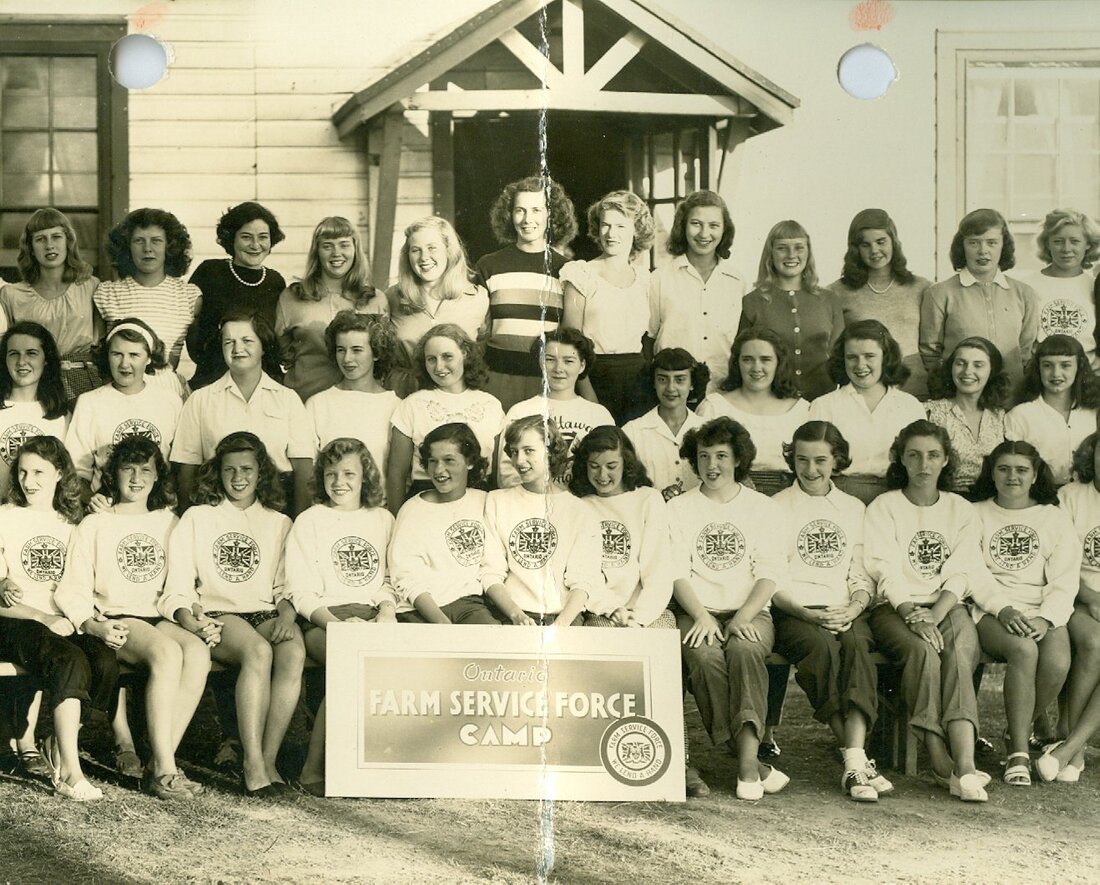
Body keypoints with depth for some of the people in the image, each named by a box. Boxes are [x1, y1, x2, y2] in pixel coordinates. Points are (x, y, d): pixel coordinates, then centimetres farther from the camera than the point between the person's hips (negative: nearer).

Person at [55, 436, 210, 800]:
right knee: (167, 652, -36)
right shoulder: (94, 526, 11)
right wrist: (94, 625, -16)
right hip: (115, 622, -3)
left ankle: (158, 764, -29)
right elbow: (72, 591, 3)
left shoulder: (169, 523, 22)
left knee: (197, 651, -32)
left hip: (159, 618, 3)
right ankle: (164, 770, -35)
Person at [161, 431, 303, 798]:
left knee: (294, 652, -34)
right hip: (218, 615, -2)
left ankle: (268, 759, -30)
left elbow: (286, 584, 16)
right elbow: (179, 585, 7)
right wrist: (186, 614, -14)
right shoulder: (197, 519, 16)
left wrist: (287, 612, -6)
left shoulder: (278, 523, 22)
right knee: (258, 651, -36)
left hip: (266, 614, 2)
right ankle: (253, 765, -38)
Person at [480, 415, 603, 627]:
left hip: (565, 615, 0)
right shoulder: (497, 502, 14)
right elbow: (491, 575, 7)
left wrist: (561, 624, -17)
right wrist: (516, 614, -11)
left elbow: (583, 580, 1)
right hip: (511, 614, 0)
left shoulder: (580, 512, 10)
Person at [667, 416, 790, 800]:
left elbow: (770, 572, 3)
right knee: (704, 655, -33)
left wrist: (743, 617, -14)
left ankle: (747, 763, -40)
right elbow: (677, 572, 3)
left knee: (744, 649, -35)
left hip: (749, 613, 0)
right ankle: (753, 765, -31)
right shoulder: (679, 508, 14)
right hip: (697, 613, 0)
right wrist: (702, 616, -15)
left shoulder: (762, 507, 14)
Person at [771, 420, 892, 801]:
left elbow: (862, 577, 16)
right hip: (793, 613, -2)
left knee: (856, 646, -32)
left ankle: (854, 762, -42)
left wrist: (852, 609, -6)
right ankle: (857, 759, -34)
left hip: (845, 612, 2)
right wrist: (808, 614, -14)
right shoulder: (777, 507, 10)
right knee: (821, 646, -35)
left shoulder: (853, 508, 21)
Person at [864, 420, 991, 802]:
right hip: (896, 609, -1)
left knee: (960, 653, -32)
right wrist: (912, 614, -21)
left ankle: (964, 765, -45)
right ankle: (943, 764, -38)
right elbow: (886, 571, -4)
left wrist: (934, 615, -15)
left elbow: (961, 574, 3)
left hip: (948, 607, 2)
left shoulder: (962, 511, 16)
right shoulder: (883, 508, 9)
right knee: (922, 651, -34)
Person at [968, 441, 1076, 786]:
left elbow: (1065, 580, 6)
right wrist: (1003, 609, -15)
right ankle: (1019, 753, -27)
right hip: (992, 611, -2)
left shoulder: (1055, 518, 17)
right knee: (1024, 650, -34)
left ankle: (1018, 732, -4)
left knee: (1058, 663, -30)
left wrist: (1045, 618, -13)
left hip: (1043, 612, 2)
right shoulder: (975, 514, 14)